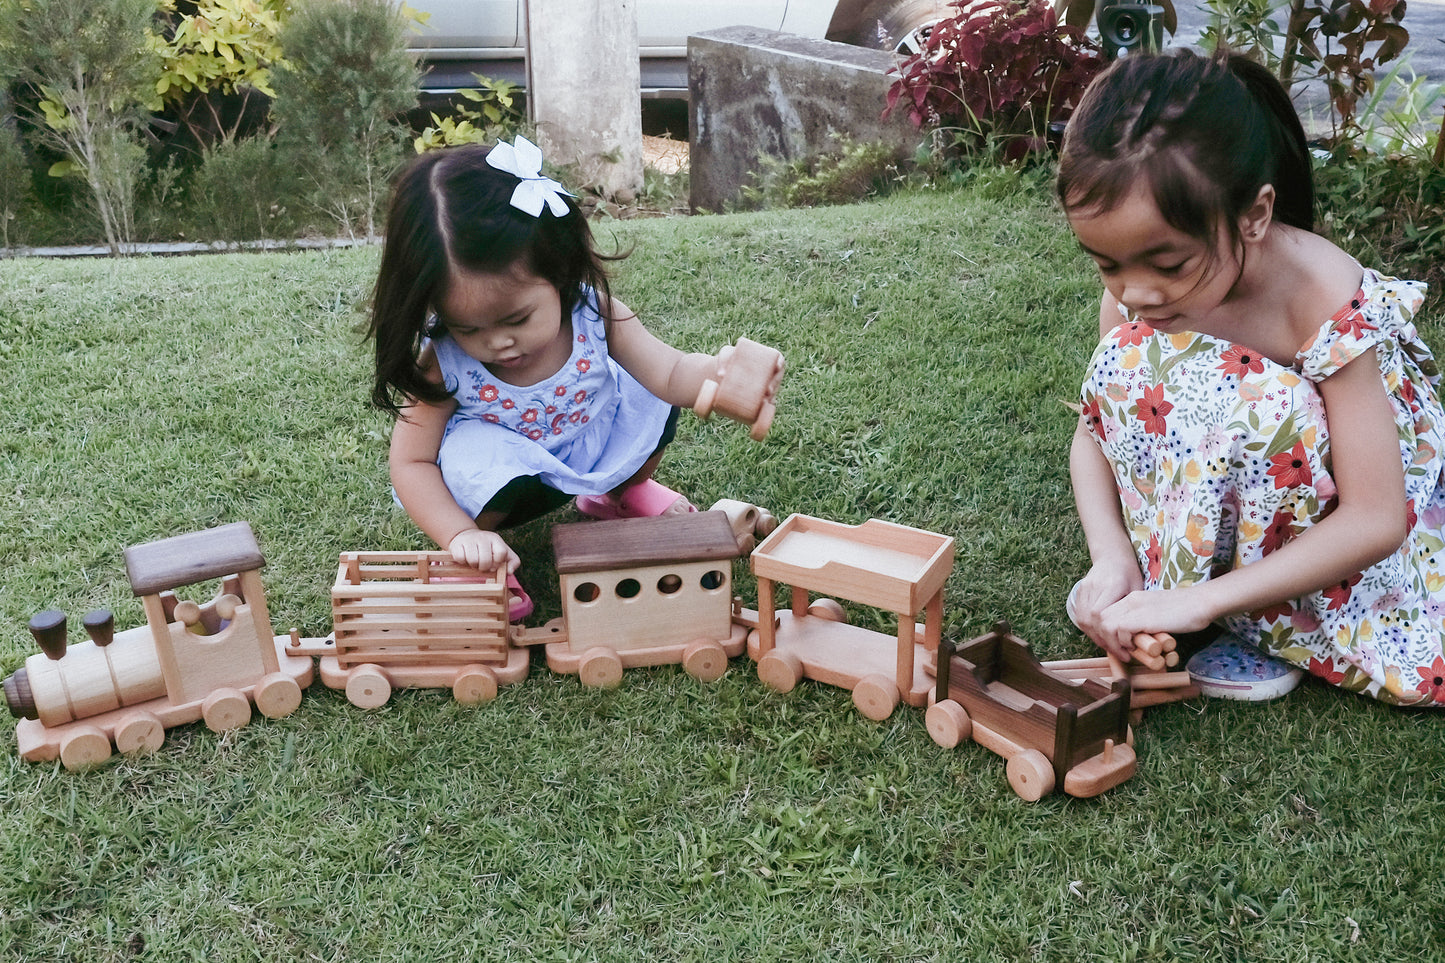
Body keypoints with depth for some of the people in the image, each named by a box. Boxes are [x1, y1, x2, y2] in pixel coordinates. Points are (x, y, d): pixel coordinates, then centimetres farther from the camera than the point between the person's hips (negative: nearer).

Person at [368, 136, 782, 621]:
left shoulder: (592, 313, -25)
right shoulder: (442, 364, -29)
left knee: (649, 397, -11)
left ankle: (626, 491, 21)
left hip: (594, 444, 4)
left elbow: (671, 371, -22)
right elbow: (411, 464, -22)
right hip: (502, 470, -4)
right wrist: (462, 535, -36)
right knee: (478, 460, -36)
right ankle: (479, 563, -3)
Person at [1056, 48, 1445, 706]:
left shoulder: (1328, 302, -32)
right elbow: (1094, 427, -7)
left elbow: (1375, 521, -31)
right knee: (1129, 359, -24)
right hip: (1226, 491, 3)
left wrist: (1200, 600, -38)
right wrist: (1110, 554, -26)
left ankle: (1271, 625, -10)